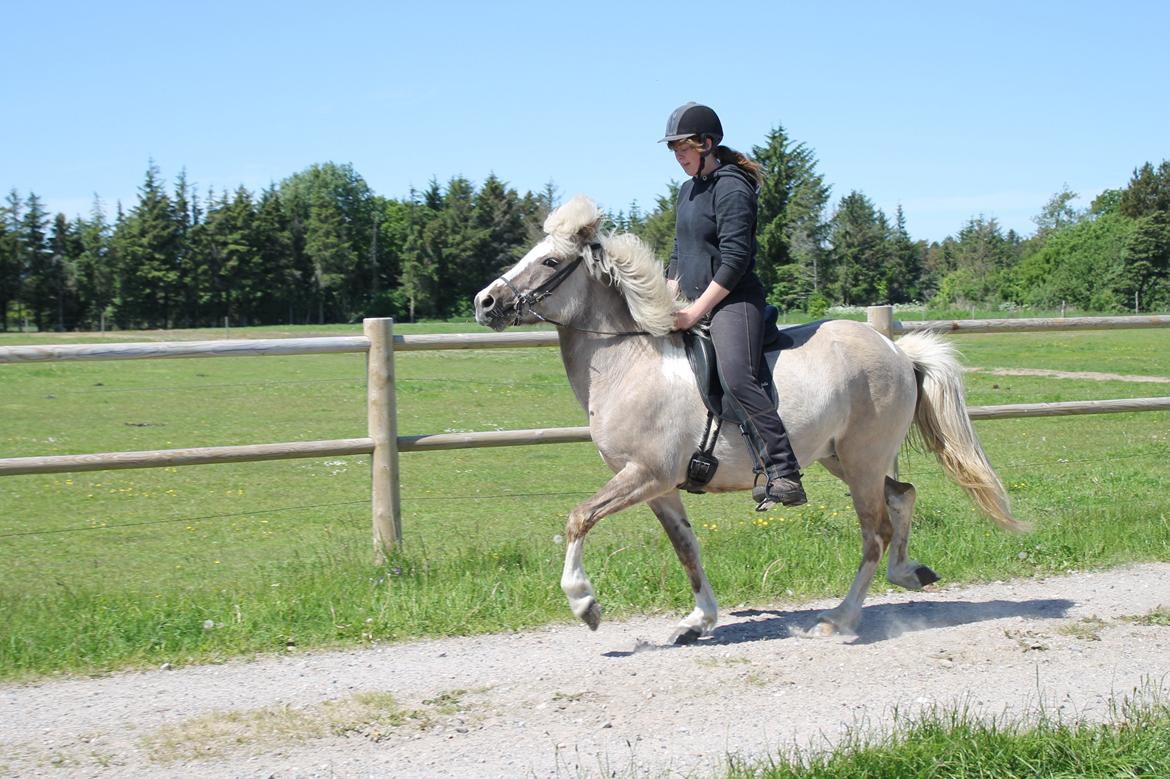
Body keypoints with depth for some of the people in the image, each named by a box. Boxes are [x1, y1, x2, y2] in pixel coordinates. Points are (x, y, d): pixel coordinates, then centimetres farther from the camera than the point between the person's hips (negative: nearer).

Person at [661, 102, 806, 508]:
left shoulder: (731, 189, -12)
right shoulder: (688, 190, 18)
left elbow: (734, 261, -19)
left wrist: (695, 312, -19)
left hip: (733, 301, -10)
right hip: (695, 304, 10)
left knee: (738, 377, -30)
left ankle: (784, 475, -36)